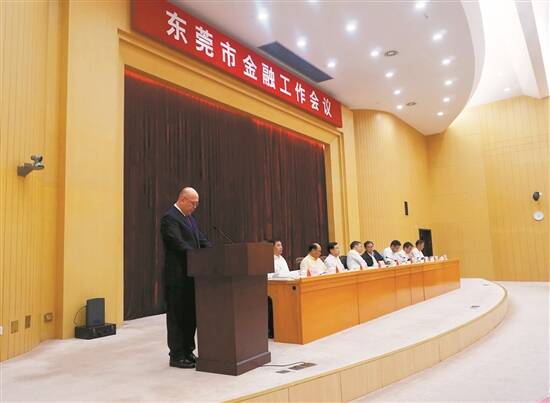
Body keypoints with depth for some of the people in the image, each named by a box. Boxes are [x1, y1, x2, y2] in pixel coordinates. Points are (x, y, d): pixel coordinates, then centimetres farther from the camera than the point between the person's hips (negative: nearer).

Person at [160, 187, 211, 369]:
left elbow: (202, 240, 13)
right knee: (177, 317, 1)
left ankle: (188, 352, 26)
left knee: (190, 315, 15)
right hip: (177, 276, -9)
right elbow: (179, 244, -23)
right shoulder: (169, 218, -13)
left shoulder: (190, 218, 16)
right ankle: (177, 356, 12)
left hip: (190, 275, 9)